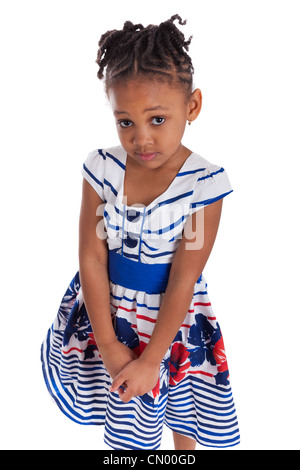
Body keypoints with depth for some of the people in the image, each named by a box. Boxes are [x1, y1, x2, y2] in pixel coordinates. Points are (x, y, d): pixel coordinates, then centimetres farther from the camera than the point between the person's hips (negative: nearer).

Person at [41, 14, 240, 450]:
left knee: (179, 406, 24)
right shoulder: (103, 169, -14)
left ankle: (183, 445, 57)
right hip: (107, 310, 2)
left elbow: (183, 281, -18)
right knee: (126, 417, 22)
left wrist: (151, 360, -14)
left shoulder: (204, 183, -21)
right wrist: (109, 345, -11)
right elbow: (92, 259, -12)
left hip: (171, 320, -1)